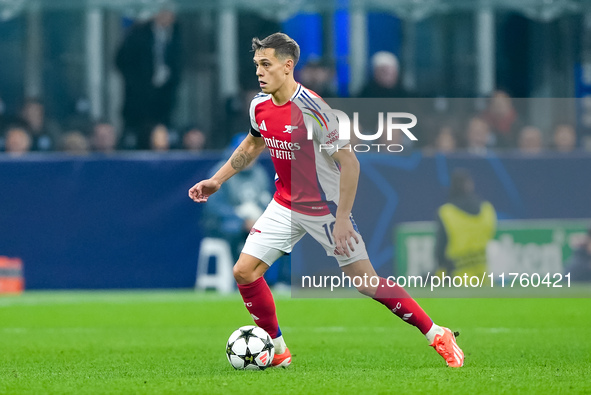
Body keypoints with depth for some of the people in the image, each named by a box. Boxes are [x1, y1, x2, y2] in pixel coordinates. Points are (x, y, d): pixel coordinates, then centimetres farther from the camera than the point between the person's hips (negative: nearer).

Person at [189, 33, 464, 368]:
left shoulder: (311, 108, -26)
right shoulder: (260, 106, -5)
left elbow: (349, 163, -24)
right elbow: (253, 144, 18)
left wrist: (342, 218, -26)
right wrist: (217, 180, 18)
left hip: (326, 209, -6)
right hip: (285, 207, 6)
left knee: (365, 281, -5)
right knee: (244, 271, -5)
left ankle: (437, 335, 9)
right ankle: (277, 349, 12)